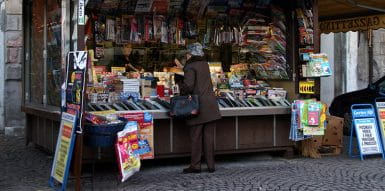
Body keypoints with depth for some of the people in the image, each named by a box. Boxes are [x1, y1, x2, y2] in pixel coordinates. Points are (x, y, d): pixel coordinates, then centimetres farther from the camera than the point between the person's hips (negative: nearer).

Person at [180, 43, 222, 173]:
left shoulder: (190, 67, -9)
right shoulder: (205, 65, 12)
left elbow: (188, 85, -22)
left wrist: (183, 93, -1)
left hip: (198, 106, -6)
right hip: (211, 106, 6)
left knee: (196, 137, 2)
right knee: (209, 137, 8)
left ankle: (195, 166, 7)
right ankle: (211, 165, 11)